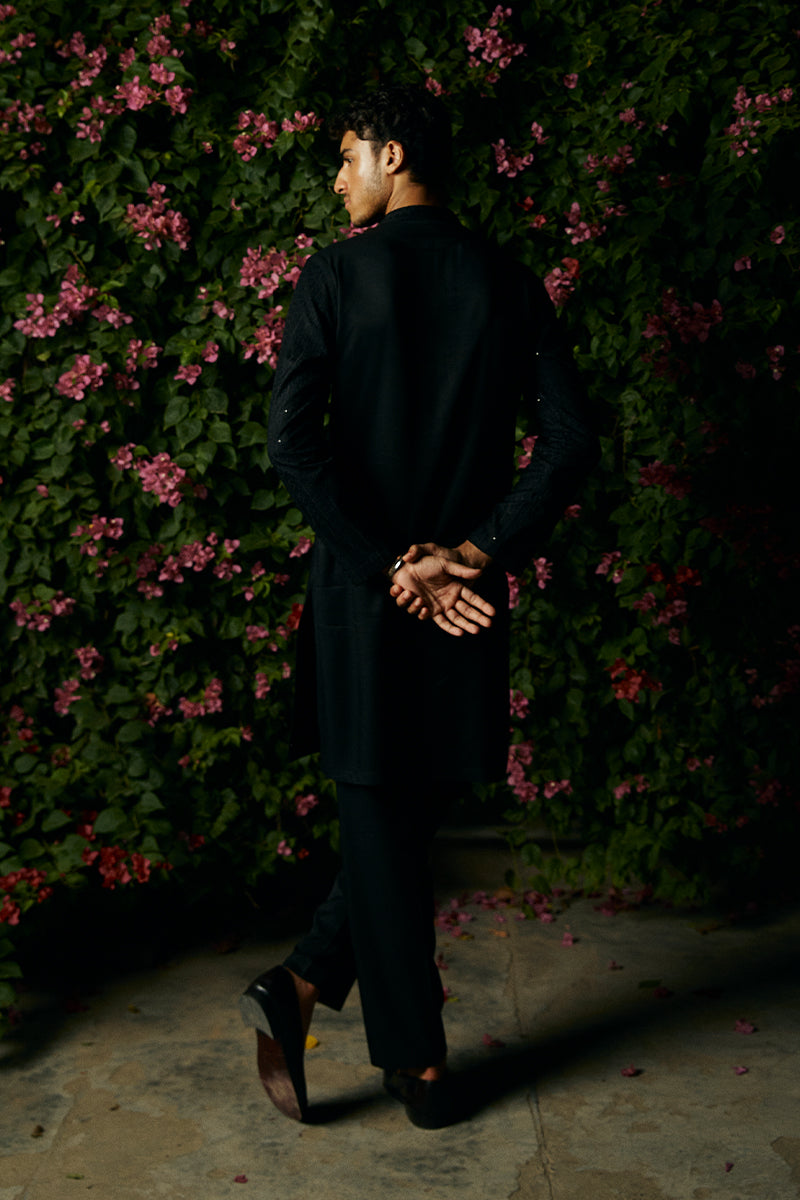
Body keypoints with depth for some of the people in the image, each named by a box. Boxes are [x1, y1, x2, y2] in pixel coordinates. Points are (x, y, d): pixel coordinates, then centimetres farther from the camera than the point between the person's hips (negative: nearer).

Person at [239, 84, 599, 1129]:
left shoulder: (336, 275, -4)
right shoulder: (509, 284, 4)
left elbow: (292, 439, -14)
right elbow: (572, 442, -4)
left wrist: (389, 567, -11)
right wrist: (476, 553, -7)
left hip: (362, 586, -2)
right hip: (471, 592, 2)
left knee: (382, 826, 8)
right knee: (412, 816, 17)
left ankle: (420, 1067, 16)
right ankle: (305, 983, 13)